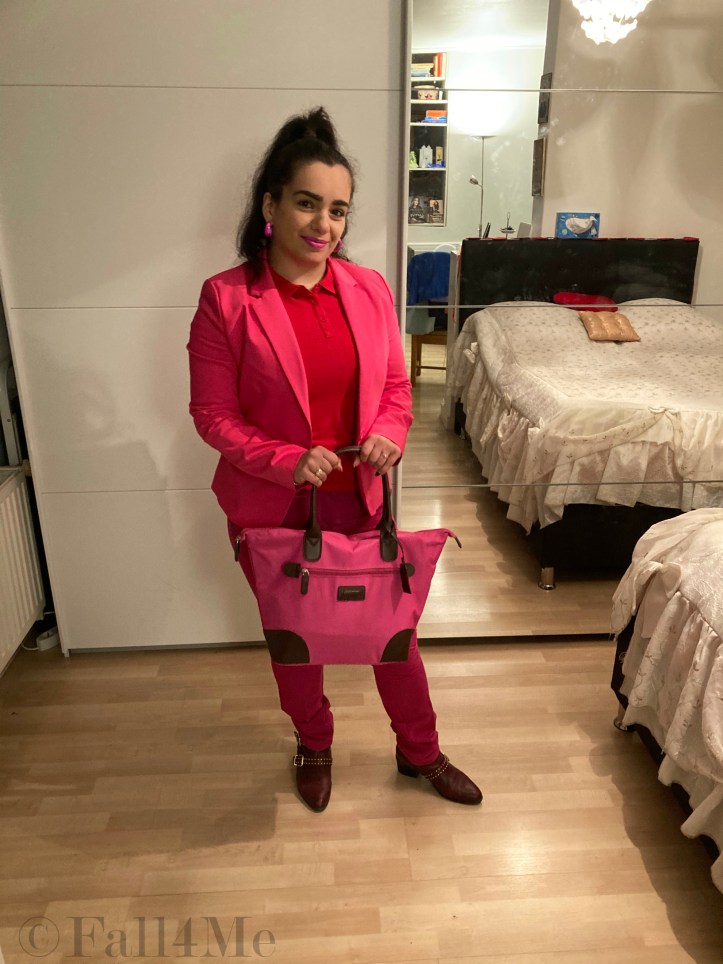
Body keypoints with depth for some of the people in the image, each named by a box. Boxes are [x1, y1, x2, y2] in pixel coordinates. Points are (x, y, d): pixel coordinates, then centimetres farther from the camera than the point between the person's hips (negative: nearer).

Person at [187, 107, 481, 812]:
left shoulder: (369, 290, -2)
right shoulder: (225, 299, -12)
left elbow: (396, 385, 6)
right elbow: (212, 413, -10)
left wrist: (387, 434, -15)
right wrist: (286, 460, -24)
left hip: (362, 500, 3)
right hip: (272, 510, -2)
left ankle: (420, 751, 42)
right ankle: (314, 746, 48)